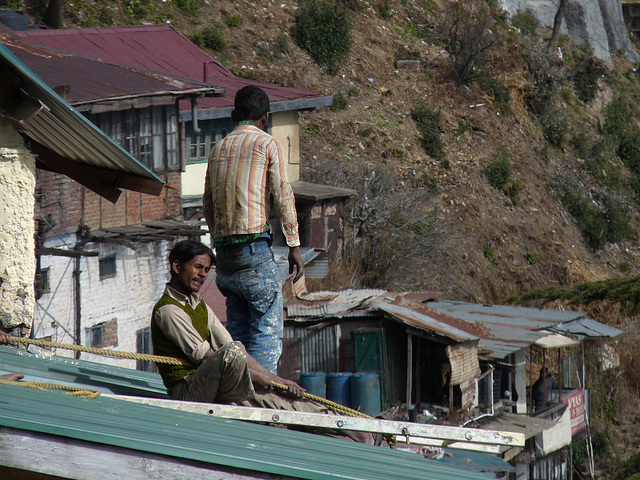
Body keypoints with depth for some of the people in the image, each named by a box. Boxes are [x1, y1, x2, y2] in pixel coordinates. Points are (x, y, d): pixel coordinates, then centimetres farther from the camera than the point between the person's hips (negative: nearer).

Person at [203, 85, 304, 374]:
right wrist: (294, 247, -4)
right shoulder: (267, 144, 0)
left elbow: (208, 203, 19)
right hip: (255, 247, -6)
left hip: (225, 251, 6)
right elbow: (283, 196, -6)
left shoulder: (219, 148, 17)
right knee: (268, 331, -7)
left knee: (237, 333, 10)